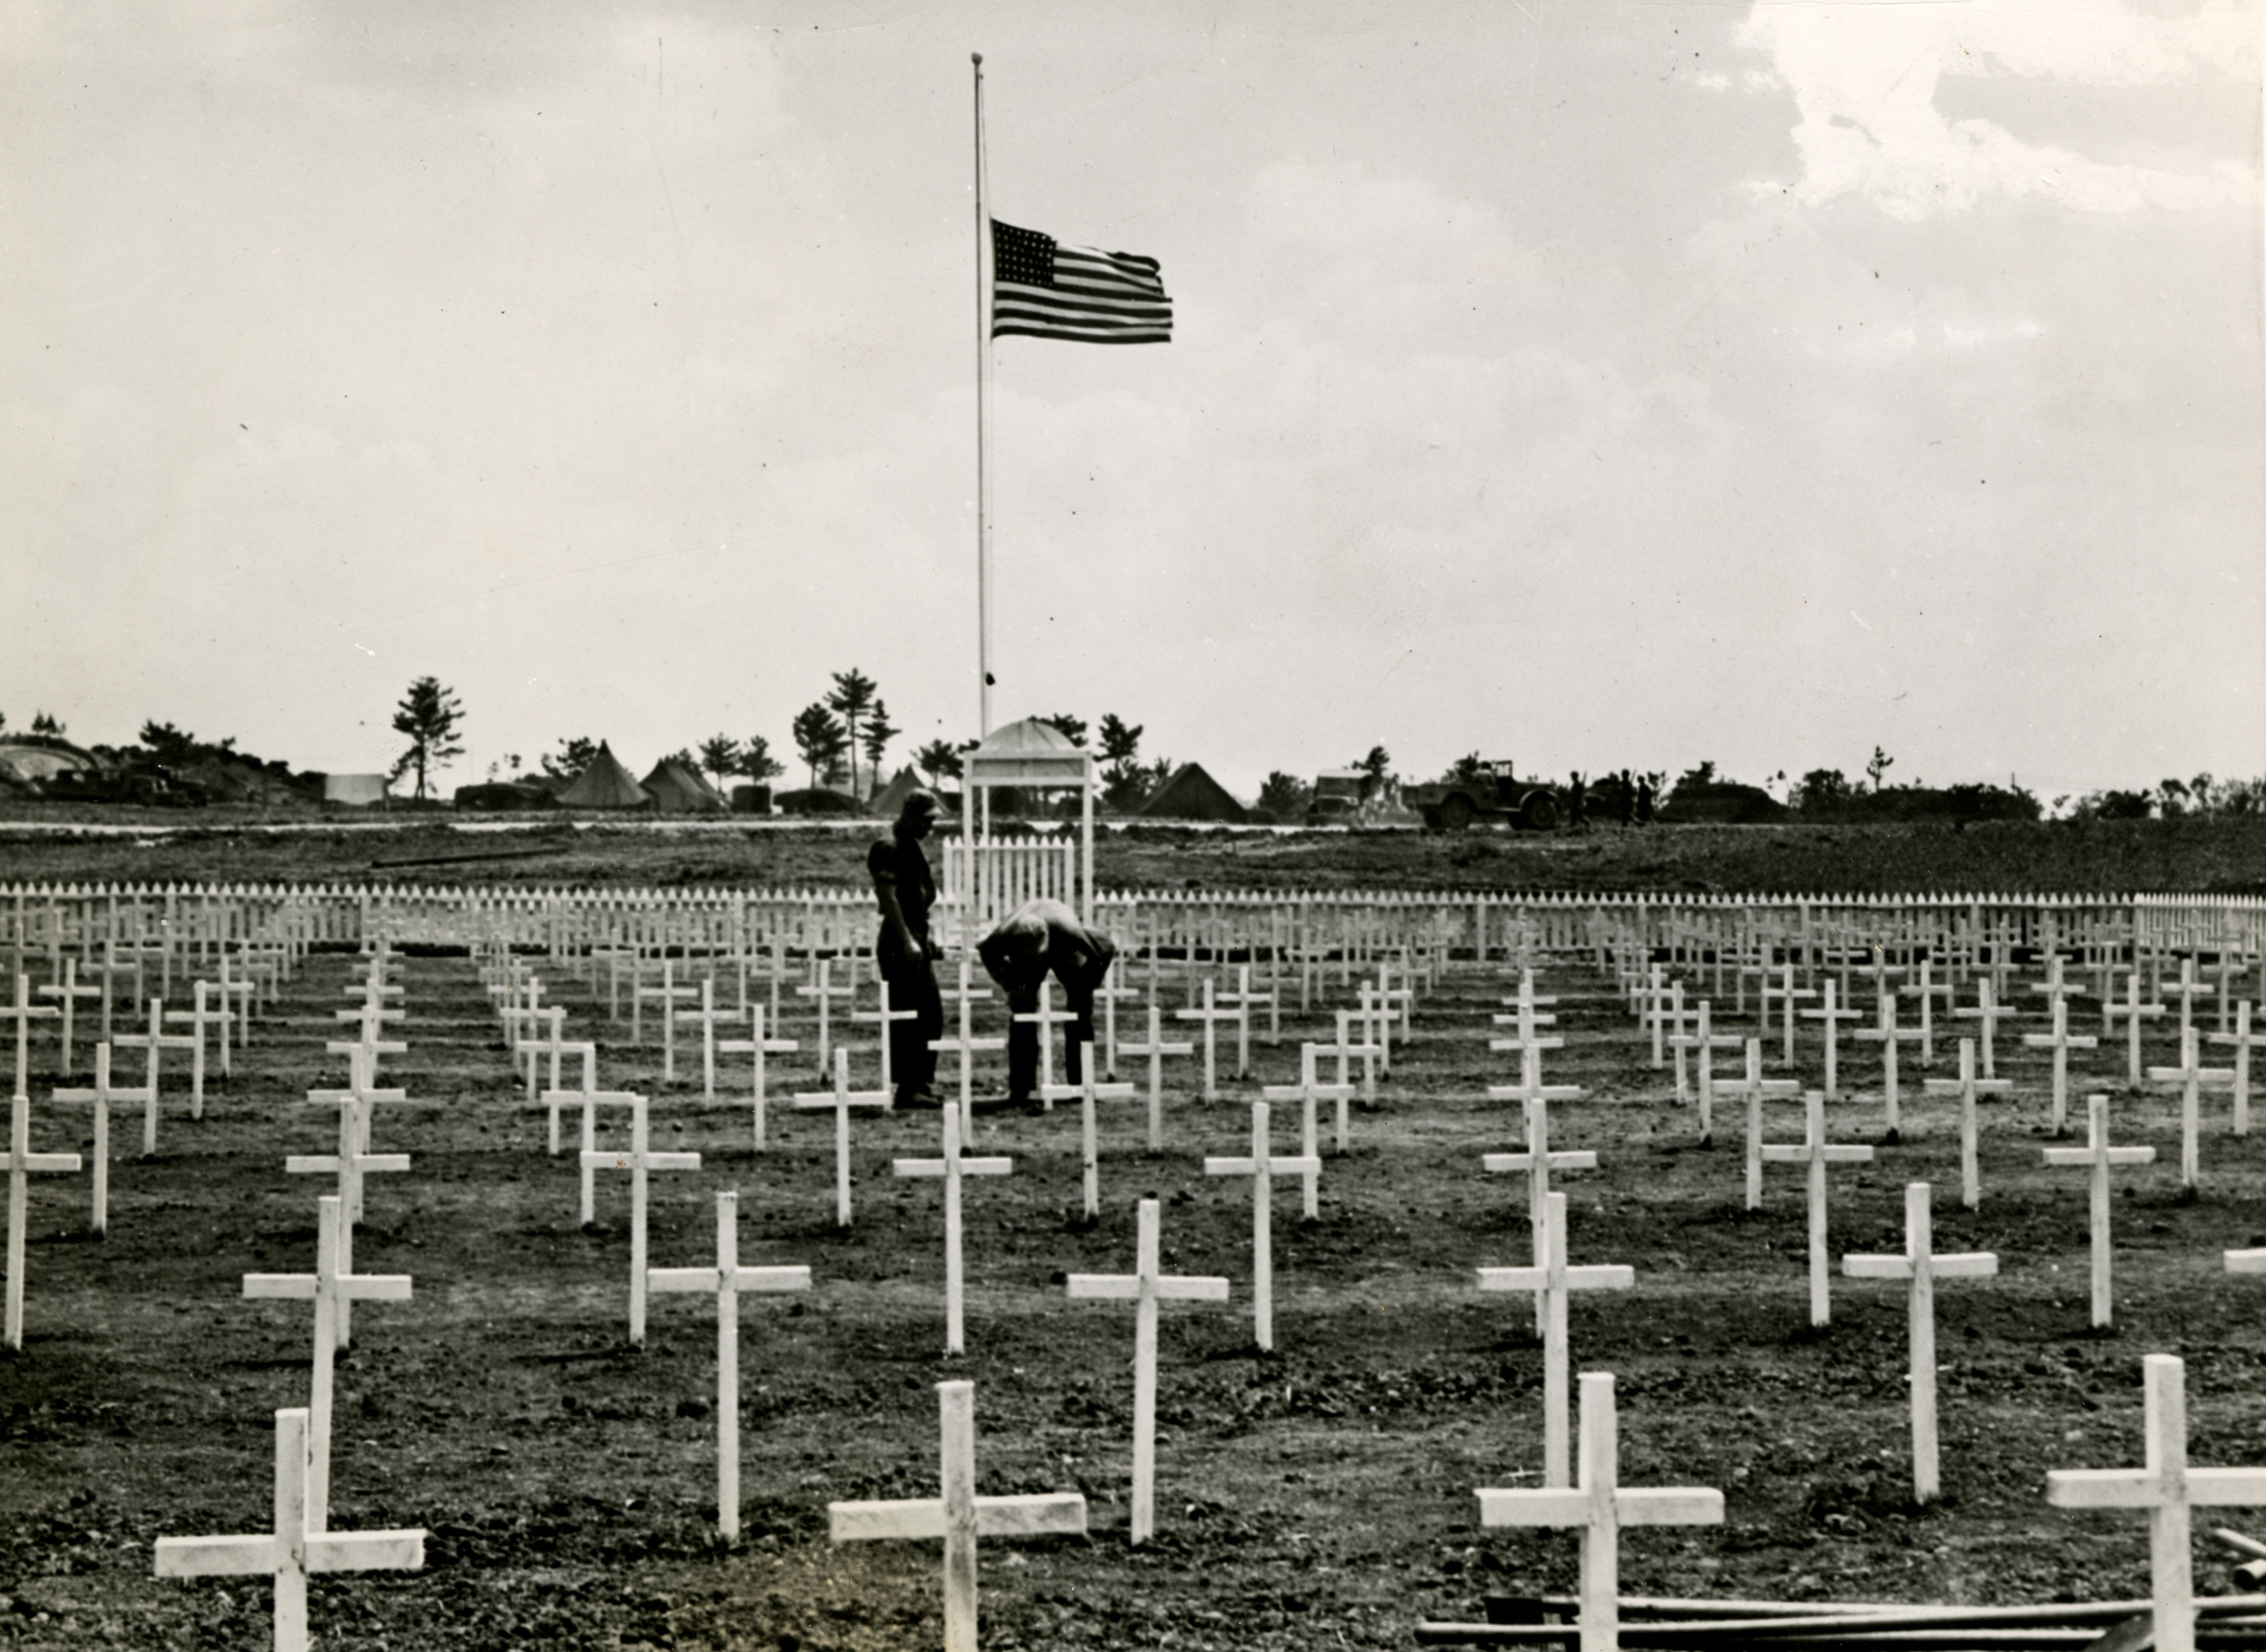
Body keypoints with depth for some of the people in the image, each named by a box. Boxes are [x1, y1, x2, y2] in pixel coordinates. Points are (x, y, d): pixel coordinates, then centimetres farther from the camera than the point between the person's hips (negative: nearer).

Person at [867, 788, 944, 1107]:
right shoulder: (888, 848, -12)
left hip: (916, 941, 10)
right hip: (899, 943, -10)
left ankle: (923, 1084, 17)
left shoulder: (912, 847, 18)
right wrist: (907, 940, -23)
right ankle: (907, 1090, -5)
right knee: (907, 1018, -7)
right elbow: (888, 897, -19)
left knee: (932, 1016, 11)